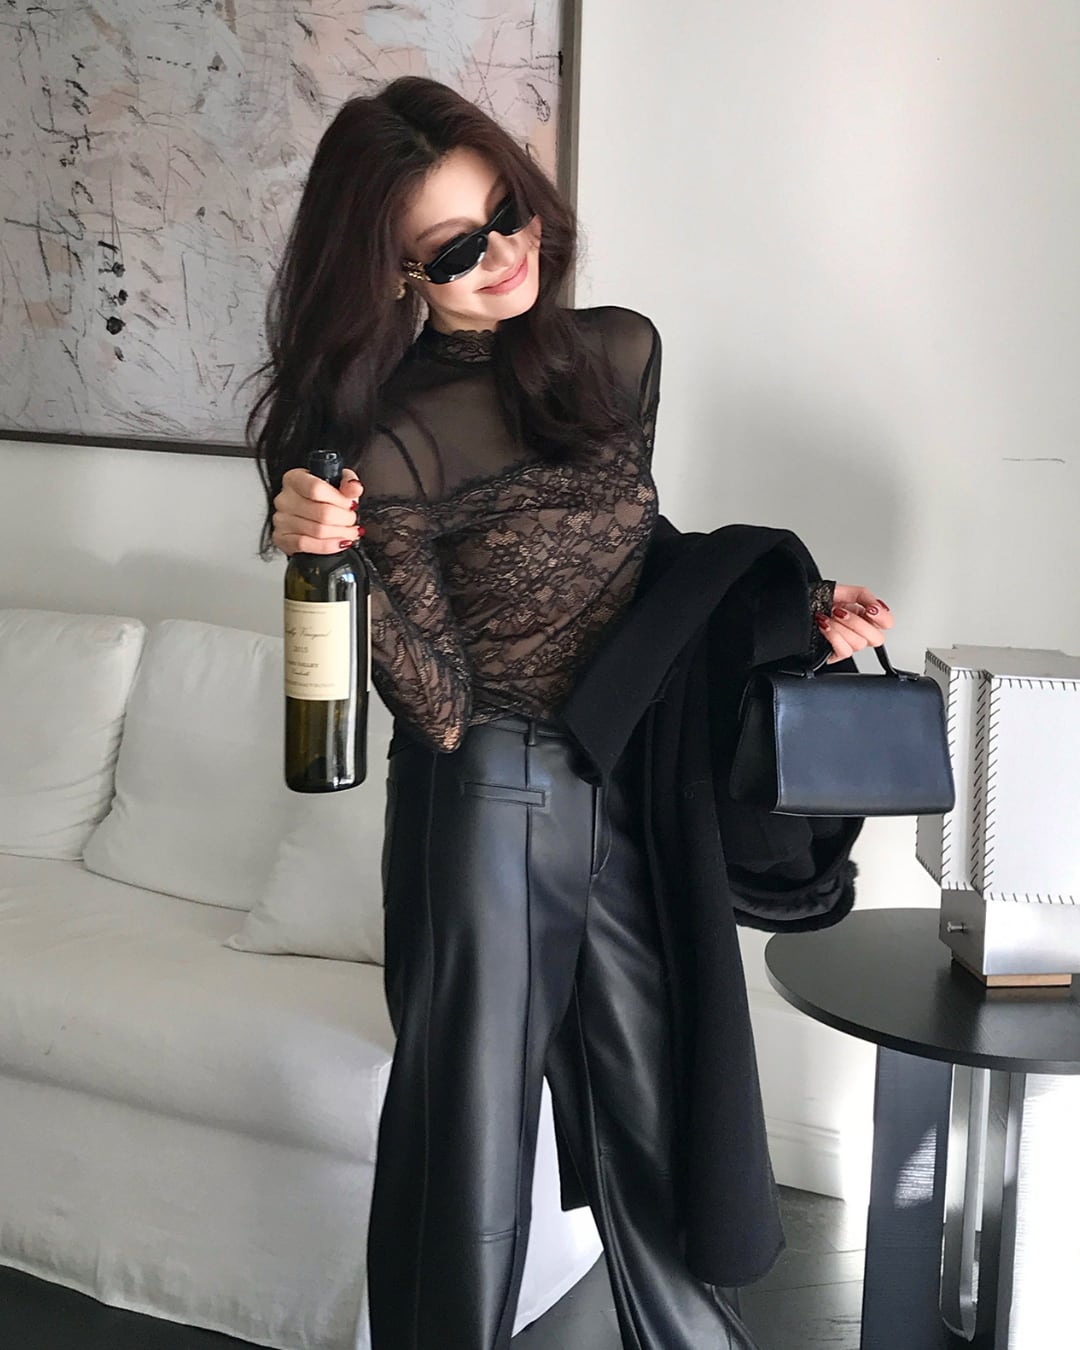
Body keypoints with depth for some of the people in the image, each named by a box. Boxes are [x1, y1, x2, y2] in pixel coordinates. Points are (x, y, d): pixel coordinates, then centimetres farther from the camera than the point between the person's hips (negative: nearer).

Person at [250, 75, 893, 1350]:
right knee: (472, 1137, 10)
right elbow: (443, 710, -14)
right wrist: (342, 565, -27)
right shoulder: (394, 443, -13)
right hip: (489, 806, -4)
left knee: (662, 1122, 14)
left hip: (638, 792, 5)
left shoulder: (623, 351, 2)